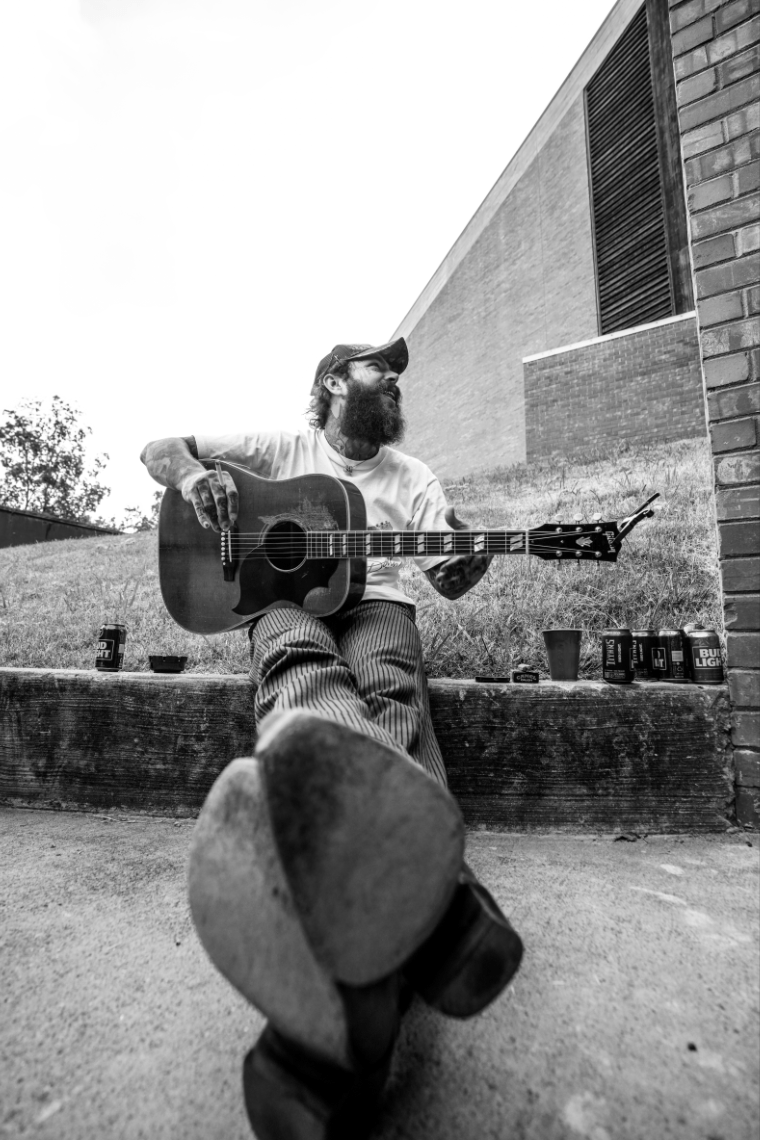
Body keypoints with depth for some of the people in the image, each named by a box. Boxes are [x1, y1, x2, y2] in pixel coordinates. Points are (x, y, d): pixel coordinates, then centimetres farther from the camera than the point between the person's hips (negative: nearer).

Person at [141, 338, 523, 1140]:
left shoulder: (410, 476, 20)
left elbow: (449, 581, 10)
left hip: (373, 603, 2)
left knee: (389, 695, -35)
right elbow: (159, 451, 16)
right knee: (306, 673, -39)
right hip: (284, 599, -1)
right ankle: (427, 900, -69)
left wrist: (463, 568, -16)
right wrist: (194, 472, -9)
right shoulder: (283, 448, 17)